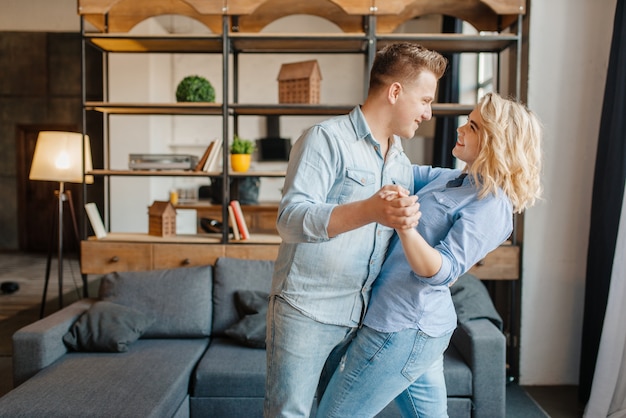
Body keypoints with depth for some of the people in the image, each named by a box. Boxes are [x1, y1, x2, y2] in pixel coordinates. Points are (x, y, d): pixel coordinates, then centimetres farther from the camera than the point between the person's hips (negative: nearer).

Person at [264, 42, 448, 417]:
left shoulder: (402, 163, 12)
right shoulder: (326, 139, -11)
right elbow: (291, 219, -25)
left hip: (363, 316, 7)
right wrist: (370, 210, -37)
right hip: (306, 312, -7)